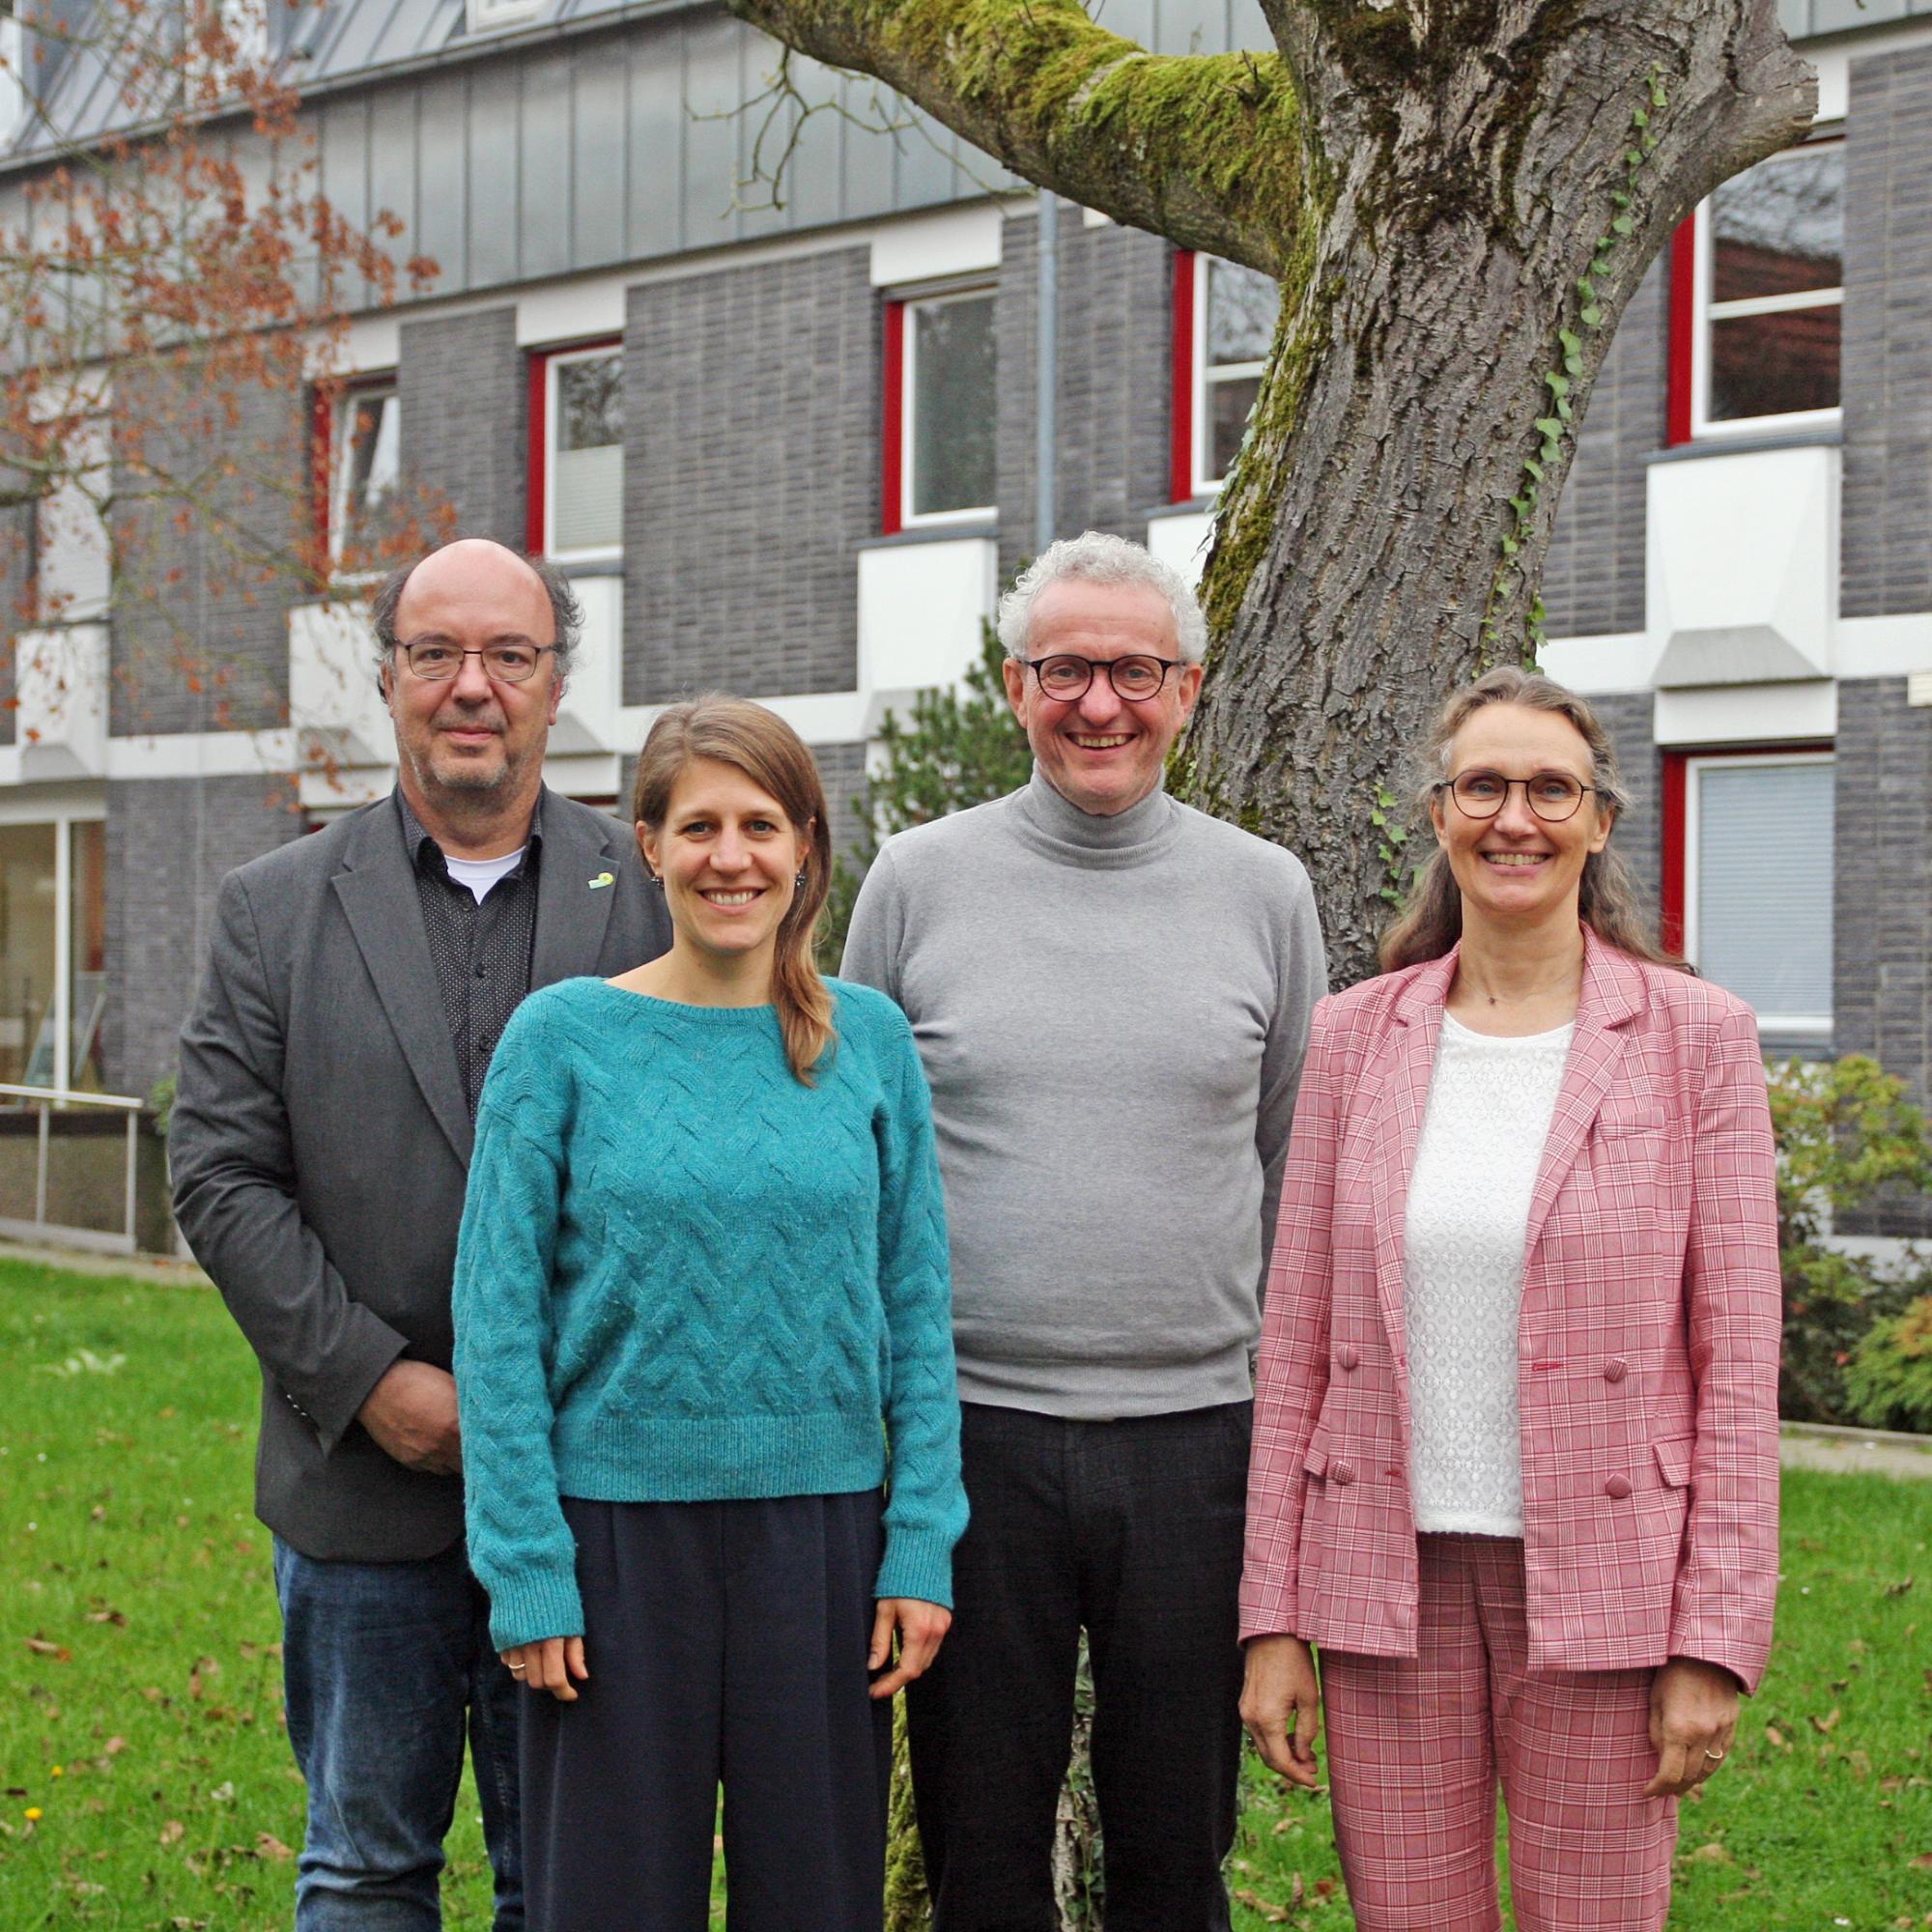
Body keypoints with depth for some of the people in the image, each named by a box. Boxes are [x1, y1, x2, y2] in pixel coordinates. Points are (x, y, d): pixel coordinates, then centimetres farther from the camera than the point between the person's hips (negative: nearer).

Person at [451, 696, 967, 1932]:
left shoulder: (869, 1040, 4)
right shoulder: (564, 1038, -2)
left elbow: (918, 1309, 6)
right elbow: (499, 1319, -3)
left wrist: (923, 1546, -1)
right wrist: (527, 1571, -8)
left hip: (819, 1531, 2)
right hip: (620, 1529, -2)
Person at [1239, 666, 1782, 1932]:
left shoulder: (1695, 1036, -1)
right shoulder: (1357, 1036, 6)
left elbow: (1738, 1355, -3)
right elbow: (1298, 1341, 7)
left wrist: (1717, 1642, -8)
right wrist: (1274, 1618, 3)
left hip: (1599, 1584, -2)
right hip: (1390, 1578, 2)